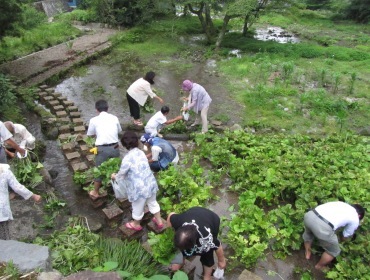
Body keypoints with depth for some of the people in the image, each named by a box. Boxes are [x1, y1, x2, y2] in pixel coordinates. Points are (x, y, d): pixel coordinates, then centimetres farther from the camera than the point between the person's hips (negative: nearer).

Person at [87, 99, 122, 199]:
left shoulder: (94, 120, 0)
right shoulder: (114, 118, 6)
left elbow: (90, 135, 13)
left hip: (102, 149, -2)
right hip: (115, 147, 3)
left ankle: (95, 193, 31)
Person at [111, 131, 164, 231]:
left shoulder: (127, 158, -21)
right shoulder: (141, 152, 2)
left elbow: (121, 175, -8)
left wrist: (114, 176, 16)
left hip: (139, 188, -6)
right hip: (151, 183, 6)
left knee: (138, 207, 20)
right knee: (152, 202, 28)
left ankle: (136, 225, 46)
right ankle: (159, 221, 46)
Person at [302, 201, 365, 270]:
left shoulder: (340, 203, 33)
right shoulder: (355, 219, 20)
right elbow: (345, 236, 32)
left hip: (310, 215, 5)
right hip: (323, 227, -5)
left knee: (308, 233, 41)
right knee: (333, 251, 27)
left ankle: (307, 253, 60)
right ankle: (319, 266, 47)